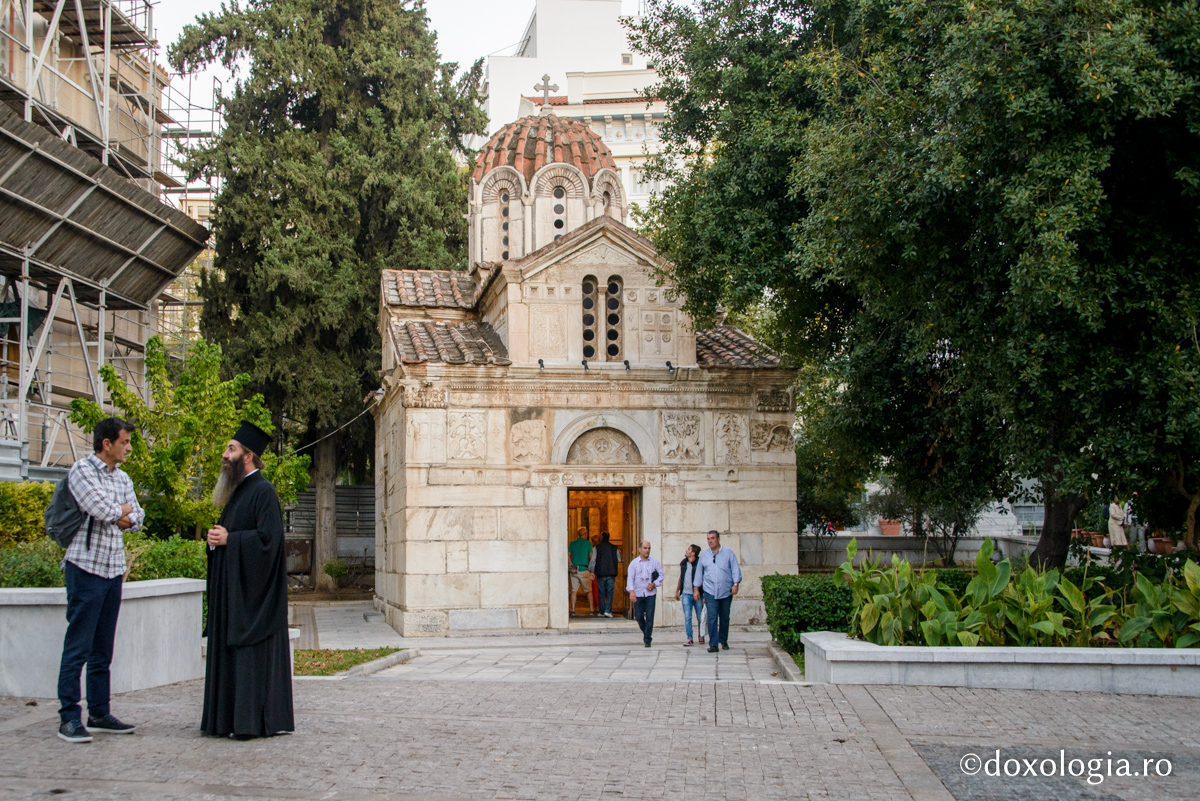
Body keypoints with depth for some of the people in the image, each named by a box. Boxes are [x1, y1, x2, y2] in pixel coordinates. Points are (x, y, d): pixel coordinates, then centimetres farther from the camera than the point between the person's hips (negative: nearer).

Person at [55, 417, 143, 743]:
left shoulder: (122, 478, 15)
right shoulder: (82, 470, -7)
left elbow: (137, 516, 16)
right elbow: (102, 508, -19)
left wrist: (124, 518, -5)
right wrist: (122, 510, 1)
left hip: (114, 570, 7)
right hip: (86, 567, -7)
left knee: (103, 649, 11)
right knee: (77, 647, -6)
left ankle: (99, 714, 17)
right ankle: (69, 718, -2)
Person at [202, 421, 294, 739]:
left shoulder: (263, 491, -12)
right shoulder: (238, 490, 17)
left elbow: (268, 538, -21)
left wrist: (228, 539, -15)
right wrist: (216, 538, 2)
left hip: (252, 590, -10)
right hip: (233, 589, 10)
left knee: (252, 652, -7)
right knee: (230, 650, 10)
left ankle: (253, 721, -4)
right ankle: (229, 716, 14)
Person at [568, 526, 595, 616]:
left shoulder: (573, 543, 7)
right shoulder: (588, 543, -2)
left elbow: (568, 555, 3)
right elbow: (591, 557, -6)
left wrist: (572, 564, 10)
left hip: (574, 569, 2)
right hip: (584, 569, -2)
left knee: (574, 590, 4)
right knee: (588, 591, 8)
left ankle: (573, 610, 0)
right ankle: (591, 609, 9)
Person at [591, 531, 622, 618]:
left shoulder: (597, 547, -2)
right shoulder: (614, 548, 3)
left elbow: (593, 560, -4)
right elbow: (619, 560, 11)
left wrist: (592, 572, 4)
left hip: (600, 573, -1)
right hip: (611, 574, 1)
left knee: (601, 593, 8)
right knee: (609, 593, 3)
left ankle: (602, 612, 9)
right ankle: (608, 610, -11)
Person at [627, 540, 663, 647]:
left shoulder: (655, 562, 5)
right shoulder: (634, 563, 3)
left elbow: (661, 575, 9)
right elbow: (630, 578, -4)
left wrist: (654, 584, -8)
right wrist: (631, 591, -19)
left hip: (650, 594, -1)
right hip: (638, 594, 1)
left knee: (649, 616, -6)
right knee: (639, 616, 4)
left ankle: (647, 639, 0)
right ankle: (645, 632, 30)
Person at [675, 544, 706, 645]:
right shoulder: (683, 564, 8)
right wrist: (677, 591, 21)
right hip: (686, 594, 4)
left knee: (700, 617, 7)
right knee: (687, 617, -3)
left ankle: (701, 636, 25)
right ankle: (689, 639, -2)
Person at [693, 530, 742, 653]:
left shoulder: (728, 553, 4)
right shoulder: (704, 555, 10)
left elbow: (735, 569, 2)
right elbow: (699, 573, 15)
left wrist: (735, 584, -10)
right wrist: (696, 589, 11)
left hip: (726, 591, 0)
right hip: (710, 592, 0)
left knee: (724, 618, 9)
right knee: (712, 618, -10)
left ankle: (723, 641, 26)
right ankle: (713, 644, -12)